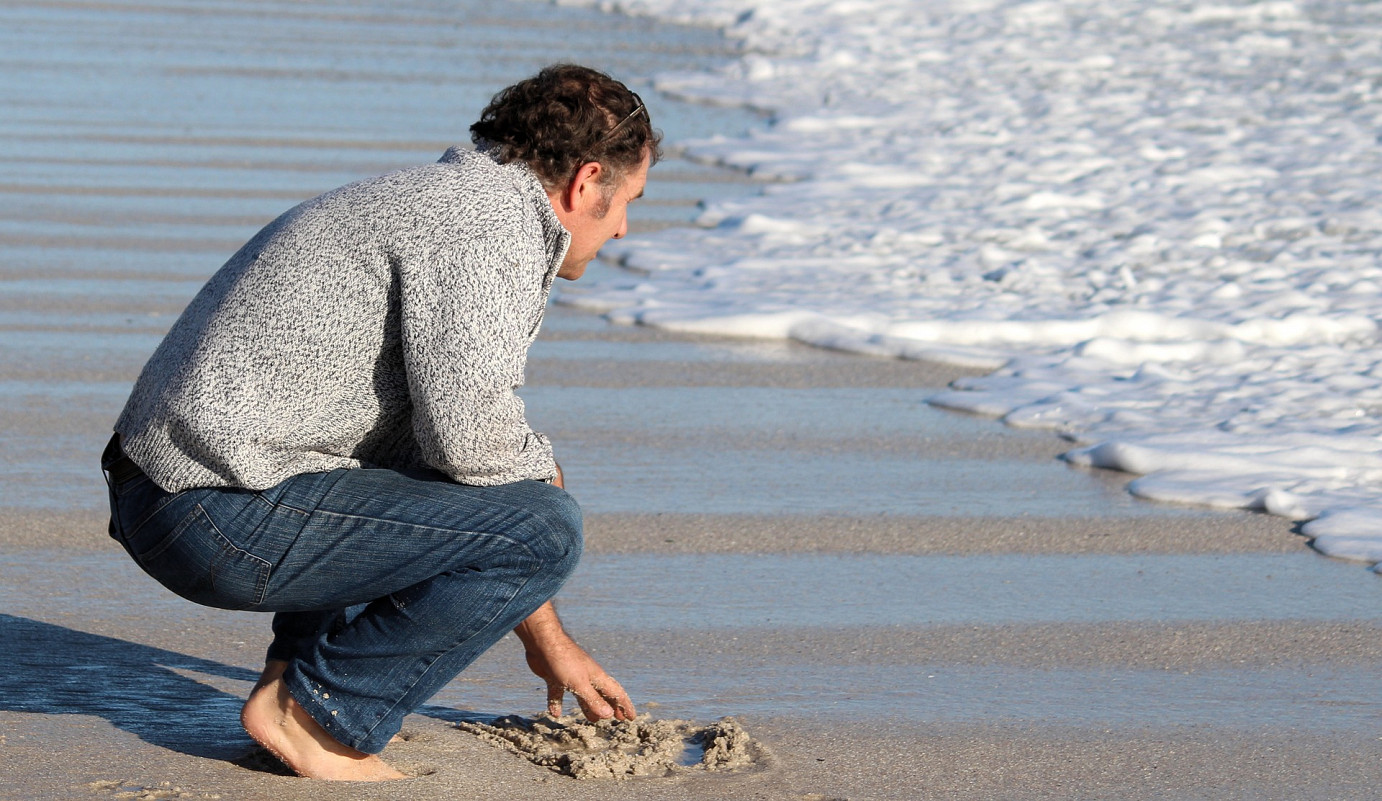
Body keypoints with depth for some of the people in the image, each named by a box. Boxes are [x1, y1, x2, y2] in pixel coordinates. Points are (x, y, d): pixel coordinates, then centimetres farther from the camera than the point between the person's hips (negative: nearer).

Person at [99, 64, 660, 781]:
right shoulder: (492, 220, -9)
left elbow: (452, 428, 31)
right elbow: (467, 436, -19)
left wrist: (547, 639, 34)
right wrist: (540, 468, 7)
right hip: (230, 520, -10)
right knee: (542, 527, -10)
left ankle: (297, 672, 18)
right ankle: (316, 712, -3)